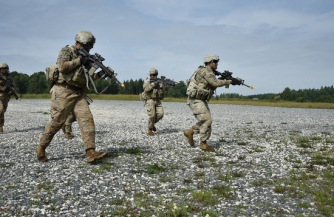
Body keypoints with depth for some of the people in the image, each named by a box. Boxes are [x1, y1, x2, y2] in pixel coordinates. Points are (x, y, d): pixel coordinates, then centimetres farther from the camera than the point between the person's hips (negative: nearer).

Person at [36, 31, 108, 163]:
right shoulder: (66, 51, 0)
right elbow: (62, 67, -17)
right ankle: (41, 148, 17)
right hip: (64, 92, -6)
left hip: (78, 93, 6)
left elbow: (87, 78, 20)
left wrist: (100, 74, 5)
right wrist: (79, 60, -12)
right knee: (57, 122, -2)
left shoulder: (84, 57, 20)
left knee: (87, 119, -10)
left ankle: (91, 153, -16)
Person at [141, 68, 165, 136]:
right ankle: (150, 130, 0)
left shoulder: (159, 82, 11)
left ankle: (152, 123, 15)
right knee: (152, 115, -15)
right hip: (150, 100, -4)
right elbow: (146, 89, -21)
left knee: (160, 114, -12)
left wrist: (161, 87, -11)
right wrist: (153, 84, -25)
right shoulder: (147, 82, 1)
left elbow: (162, 94, 6)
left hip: (157, 101, 4)